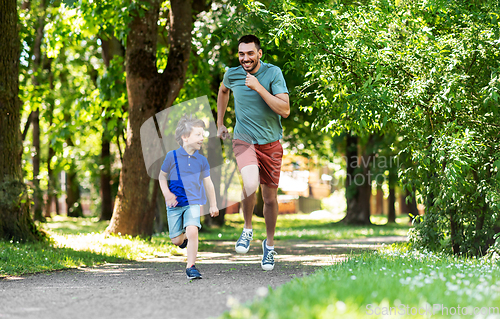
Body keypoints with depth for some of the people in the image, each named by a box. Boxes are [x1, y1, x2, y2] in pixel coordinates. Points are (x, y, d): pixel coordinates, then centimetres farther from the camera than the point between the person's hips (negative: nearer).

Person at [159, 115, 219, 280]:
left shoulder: (201, 160, 2)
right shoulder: (172, 156, -5)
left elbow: (208, 183, 11)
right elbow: (162, 176, 6)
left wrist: (213, 205, 14)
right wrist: (167, 194, -8)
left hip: (193, 203, 1)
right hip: (175, 204, -1)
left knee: (192, 231, -22)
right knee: (177, 240, 3)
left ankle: (190, 266, -10)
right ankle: (184, 237, 42)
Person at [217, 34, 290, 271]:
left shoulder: (273, 73, -11)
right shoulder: (232, 74, -3)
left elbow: (285, 110, -19)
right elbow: (223, 90, 23)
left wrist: (258, 87, -24)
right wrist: (220, 123, 22)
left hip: (270, 143, 0)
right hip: (243, 140, 0)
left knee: (270, 198, 9)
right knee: (251, 183, -28)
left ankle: (269, 243, 33)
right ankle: (247, 230, -3)